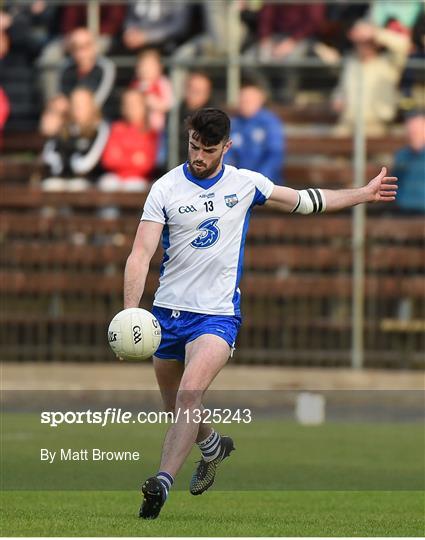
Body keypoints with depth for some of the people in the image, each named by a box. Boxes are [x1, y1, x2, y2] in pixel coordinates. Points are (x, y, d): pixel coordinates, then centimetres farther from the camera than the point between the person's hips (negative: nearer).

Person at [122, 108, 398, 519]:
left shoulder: (245, 183, 2)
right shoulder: (166, 189, -6)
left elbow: (303, 201, 19)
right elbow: (141, 254, -12)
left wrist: (365, 193, 23)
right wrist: (130, 311, -27)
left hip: (218, 312, -1)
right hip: (169, 310, 1)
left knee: (190, 392, -25)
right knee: (176, 408, 14)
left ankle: (162, 482, -28)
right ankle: (213, 446, 46)